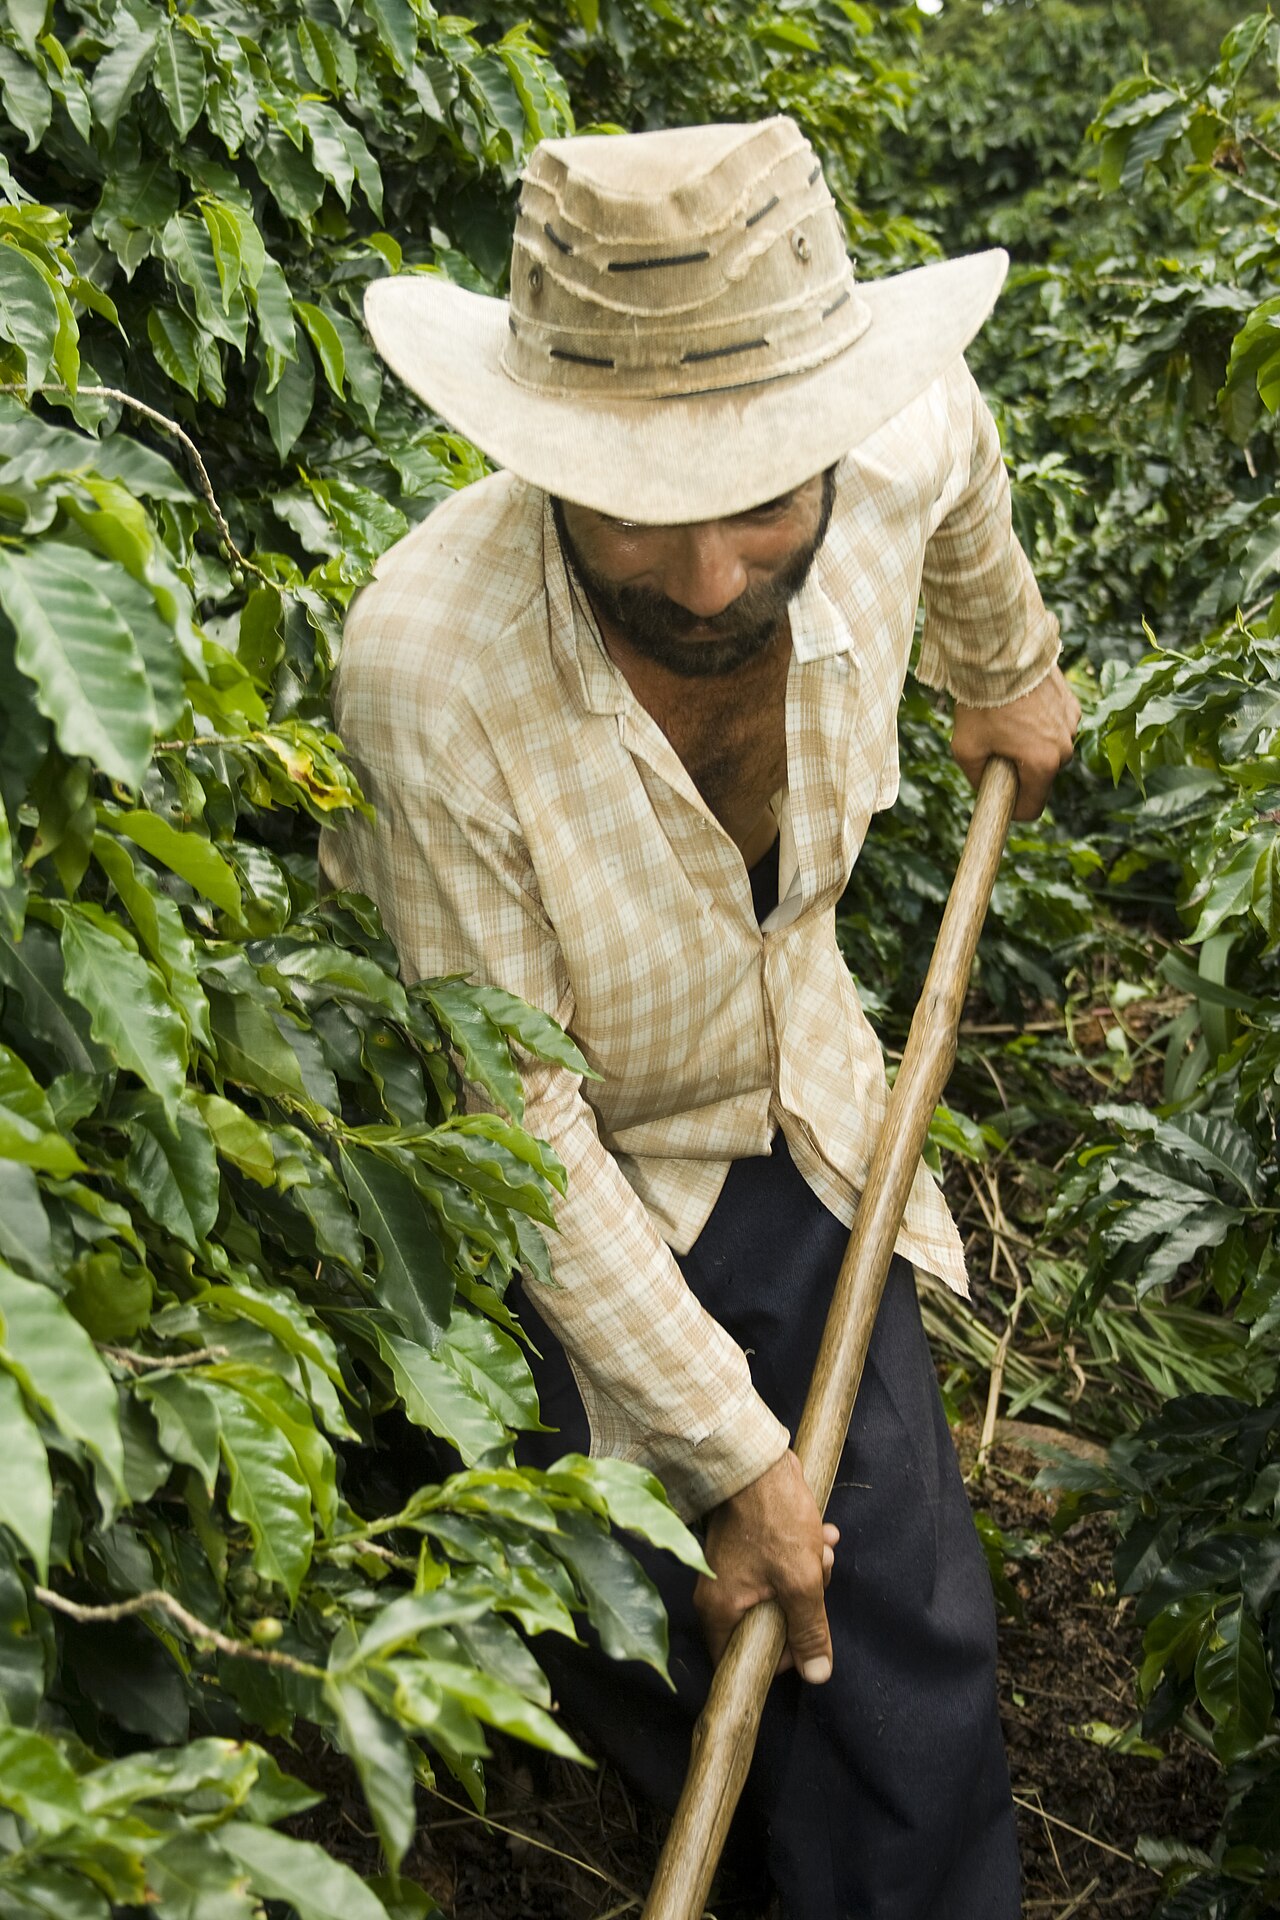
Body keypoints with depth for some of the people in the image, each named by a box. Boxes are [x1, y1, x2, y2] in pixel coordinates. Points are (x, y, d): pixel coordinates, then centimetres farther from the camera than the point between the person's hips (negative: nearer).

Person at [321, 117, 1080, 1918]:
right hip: (558, 1198, -3)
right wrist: (729, 1451, -20)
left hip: (791, 1116, 4)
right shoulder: (430, 668, -37)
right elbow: (518, 1128, -27)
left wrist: (1009, 675, 24)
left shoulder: (902, 455, -25)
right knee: (642, 1635, 13)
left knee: (908, 1629, 6)